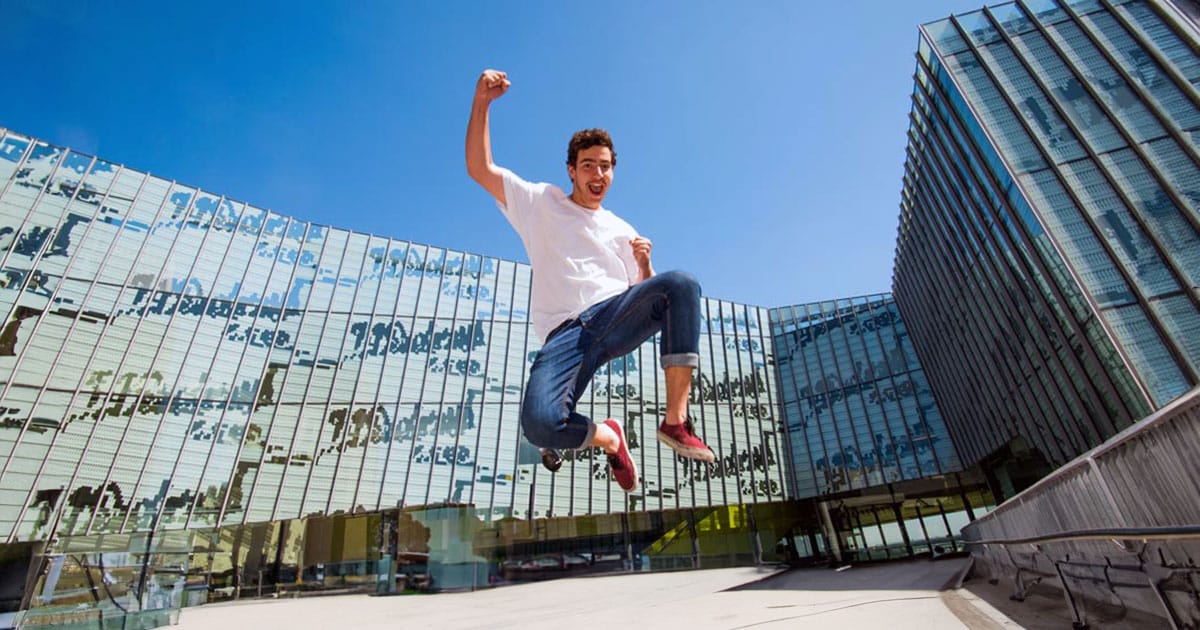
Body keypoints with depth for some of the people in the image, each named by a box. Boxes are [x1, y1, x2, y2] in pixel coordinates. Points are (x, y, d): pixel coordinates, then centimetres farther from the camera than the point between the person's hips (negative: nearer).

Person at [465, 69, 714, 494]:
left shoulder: (623, 231, 25)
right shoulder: (541, 203, 19)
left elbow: (645, 291, 21)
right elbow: (479, 168, 10)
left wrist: (644, 263, 0)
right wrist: (482, 101, 0)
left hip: (617, 316, 3)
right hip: (564, 332, -2)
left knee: (681, 284, -29)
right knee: (539, 423, -30)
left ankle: (676, 420, -26)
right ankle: (607, 437, 3)